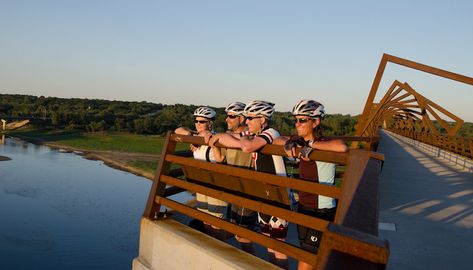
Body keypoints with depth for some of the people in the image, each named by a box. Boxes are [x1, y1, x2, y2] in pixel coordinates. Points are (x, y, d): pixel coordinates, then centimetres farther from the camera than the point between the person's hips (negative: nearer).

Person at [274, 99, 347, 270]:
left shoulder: (324, 144, -19)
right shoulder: (301, 141, 3)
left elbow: (342, 147, -40)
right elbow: (277, 140, 10)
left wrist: (312, 144, -29)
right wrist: (288, 142, -13)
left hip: (322, 211, -7)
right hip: (304, 207, 8)